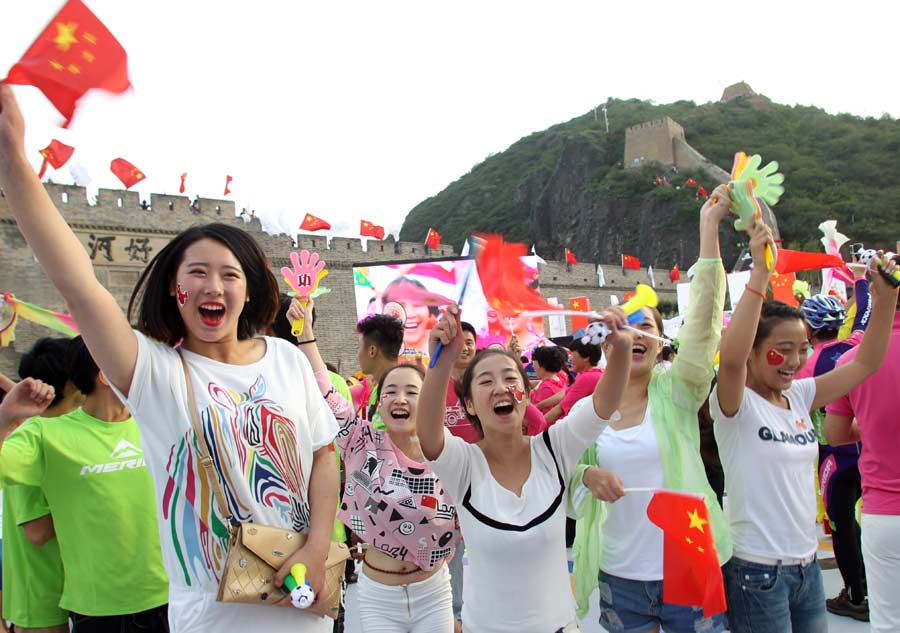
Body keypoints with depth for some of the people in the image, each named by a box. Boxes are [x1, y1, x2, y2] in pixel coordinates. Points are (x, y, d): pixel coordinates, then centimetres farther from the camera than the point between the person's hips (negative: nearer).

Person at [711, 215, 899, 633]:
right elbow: (731, 357, -34)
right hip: (756, 570, -7)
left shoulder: (799, 396, 5)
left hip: (806, 566, 7)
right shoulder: (736, 404, -14)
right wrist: (759, 274, -35)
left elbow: (866, 363, 8)